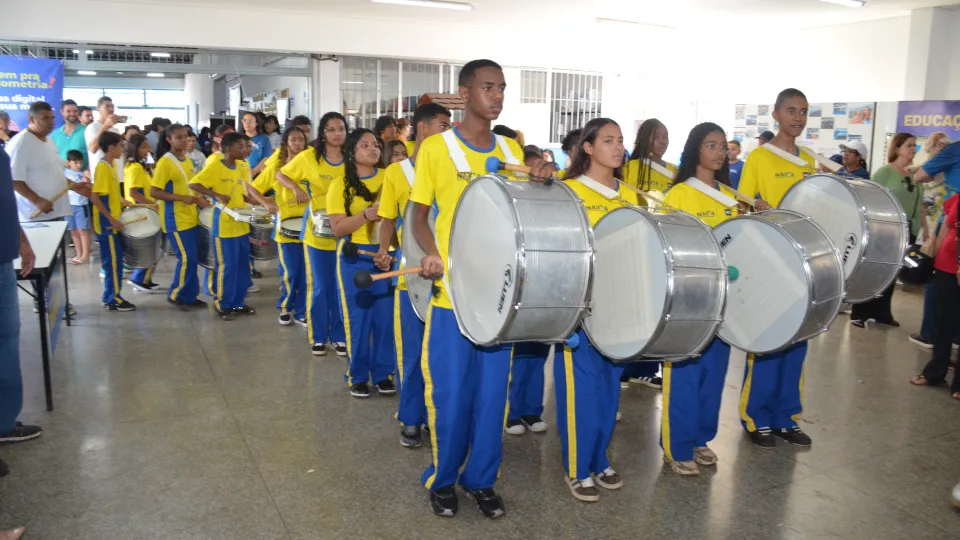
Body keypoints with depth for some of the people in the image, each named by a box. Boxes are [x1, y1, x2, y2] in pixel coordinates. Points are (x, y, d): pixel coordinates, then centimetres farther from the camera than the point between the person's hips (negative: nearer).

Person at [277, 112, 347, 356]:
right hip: (317, 232, -1)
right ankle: (318, 337, 21)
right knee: (319, 286, 8)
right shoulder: (308, 157, -5)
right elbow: (281, 175, 8)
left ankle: (339, 335, 21)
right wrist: (296, 188, -11)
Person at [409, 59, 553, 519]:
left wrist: (539, 181, -6)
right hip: (452, 292, -4)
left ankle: (481, 479, 28)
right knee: (450, 394, 4)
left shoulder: (511, 150, 10)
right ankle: (442, 479, 26)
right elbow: (419, 215, 0)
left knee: (493, 393, 10)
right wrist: (432, 253, -19)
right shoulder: (436, 147, -3)